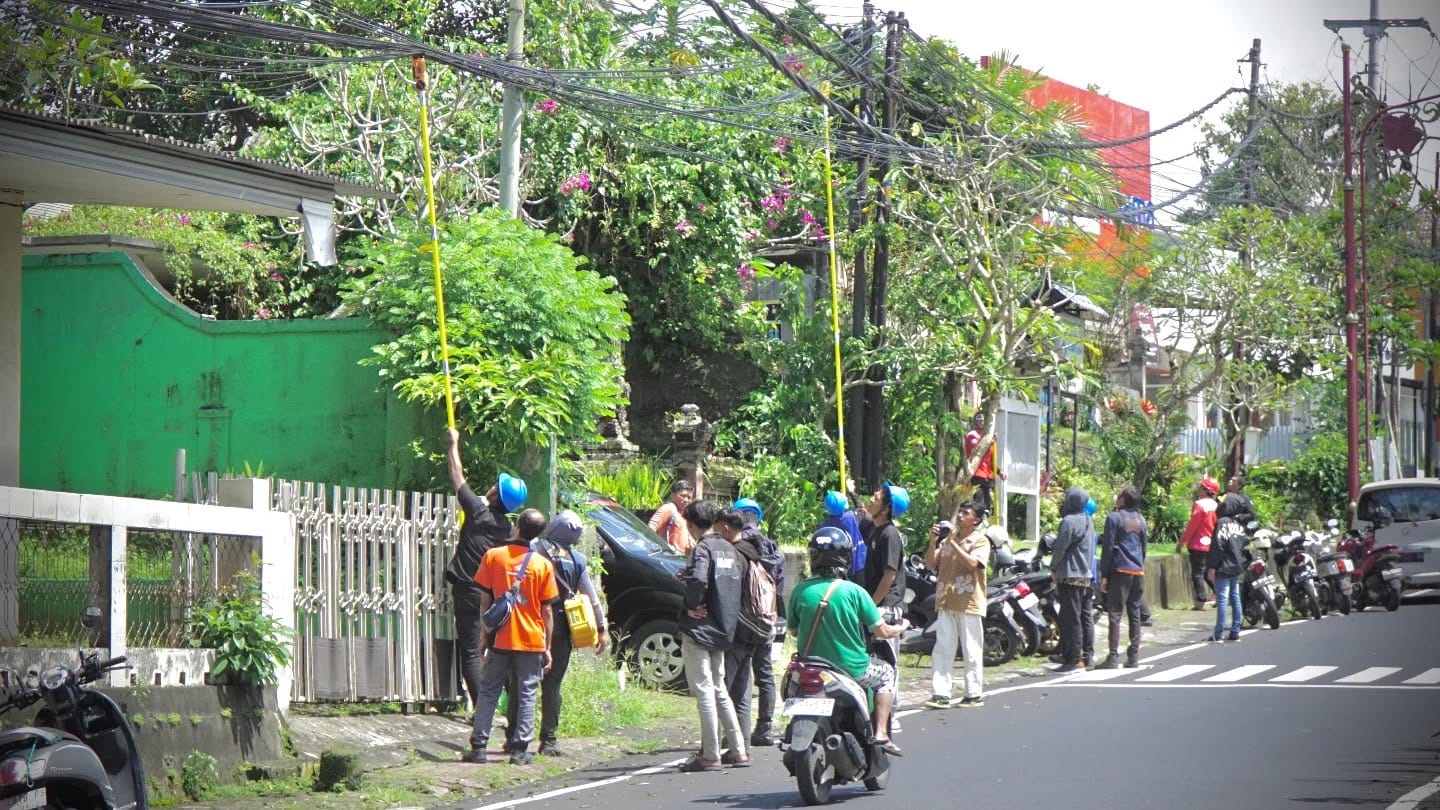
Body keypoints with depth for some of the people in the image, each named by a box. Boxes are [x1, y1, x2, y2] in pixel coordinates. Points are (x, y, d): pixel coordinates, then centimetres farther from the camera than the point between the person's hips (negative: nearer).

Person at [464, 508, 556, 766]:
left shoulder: (492, 557, -3)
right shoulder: (543, 565, -3)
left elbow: (485, 601, 1)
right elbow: (546, 611, -1)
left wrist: (485, 635, 11)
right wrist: (547, 647, 6)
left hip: (500, 639, 1)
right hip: (532, 641, -1)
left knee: (488, 691, 9)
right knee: (527, 694, 5)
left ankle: (478, 746, 5)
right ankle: (519, 750, 1)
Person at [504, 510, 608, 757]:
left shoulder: (532, 551, -5)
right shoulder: (576, 559, 0)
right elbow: (591, 597, 5)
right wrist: (601, 628, 13)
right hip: (560, 629, 1)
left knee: (519, 684, 7)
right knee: (552, 686, 7)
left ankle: (513, 737, 9)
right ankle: (548, 741, 5)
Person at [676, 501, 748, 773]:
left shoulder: (703, 548, -14)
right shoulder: (729, 548, 12)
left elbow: (699, 579, -32)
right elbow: (738, 583, 18)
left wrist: (692, 605, -15)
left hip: (699, 628, -8)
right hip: (723, 629, 8)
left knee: (704, 691, -6)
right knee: (719, 691, 17)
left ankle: (710, 755, -7)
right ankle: (739, 750, 16)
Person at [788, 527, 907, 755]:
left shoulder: (800, 591, -6)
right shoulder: (854, 592, -14)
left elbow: (794, 630, 7)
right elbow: (882, 632, -8)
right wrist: (902, 627, 14)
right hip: (851, 669, -3)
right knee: (885, 672, 25)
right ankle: (881, 733, 14)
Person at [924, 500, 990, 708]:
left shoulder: (980, 540, -1)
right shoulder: (947, 537, 14)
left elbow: (972, 562, -19)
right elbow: (931, 564, 10)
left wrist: (952, 542, -17)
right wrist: (934, 541, -4)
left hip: (969, 603, -5)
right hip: (946, 602, 5)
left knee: (972, 651, 0)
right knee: (942, 649, -1)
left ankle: (974, 694, 6)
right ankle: (940, 694, -2)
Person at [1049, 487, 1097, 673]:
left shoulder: (1069, 522, -14)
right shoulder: (1088, 522, 15)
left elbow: (1060, 547, -15)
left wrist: (1053, 569, 2)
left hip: (1071, 576, -9)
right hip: (1087, 576, 9)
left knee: (1071, 618, -9)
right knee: (1086, 616, 12)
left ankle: (1074, 659, -11)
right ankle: (1088, 655, 16)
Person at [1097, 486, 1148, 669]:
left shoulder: (1114, 518, -5)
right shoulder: (1140, 520, 14)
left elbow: (1108, 547, -7)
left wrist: (1104, 575, -5)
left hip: (1120, 571, -6)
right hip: (1138, 572, 6)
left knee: (1115, 613, -7)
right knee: (1134, 614, 9)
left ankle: (1113, 657, -14)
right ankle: (1134, 656, 8)